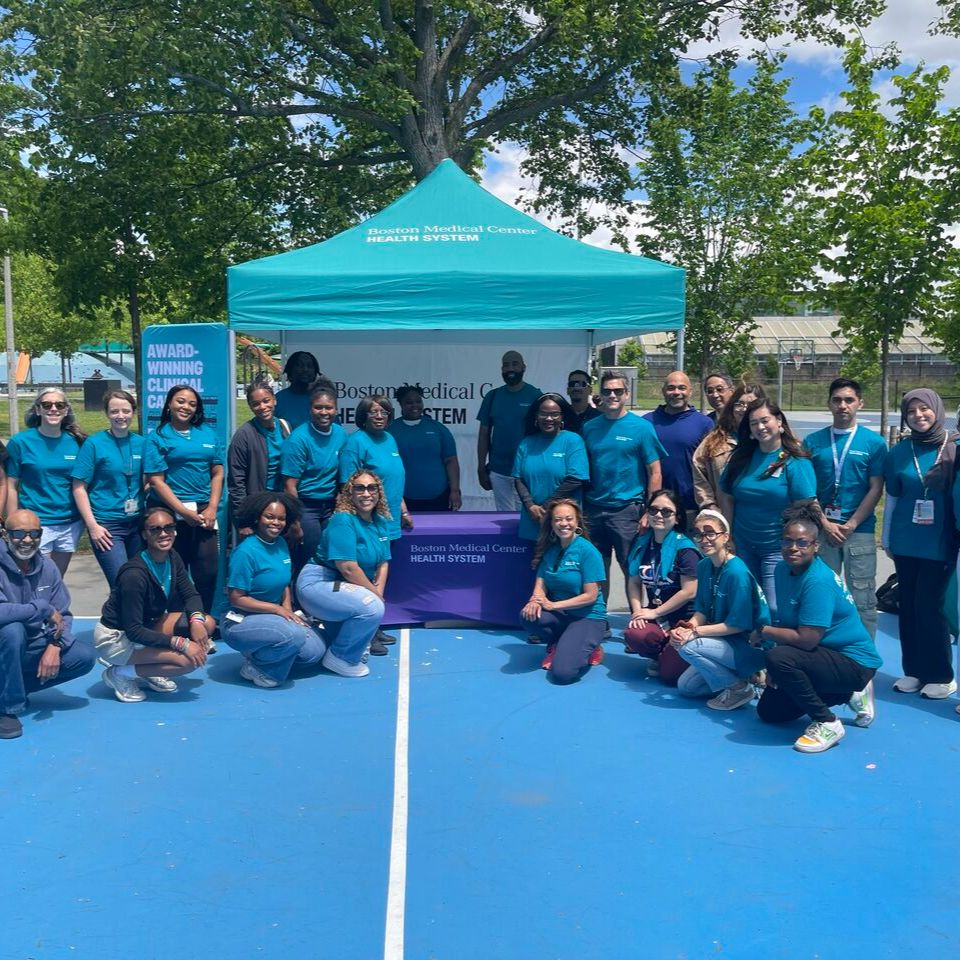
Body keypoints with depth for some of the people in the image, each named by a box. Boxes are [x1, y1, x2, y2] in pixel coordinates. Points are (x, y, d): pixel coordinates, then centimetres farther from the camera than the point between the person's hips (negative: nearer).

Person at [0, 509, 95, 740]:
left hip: (32, 648, 5)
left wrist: (54, 646, -18)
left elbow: (63, 616, 0)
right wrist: (44, 609, -28)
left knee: (85, 655, -11)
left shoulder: (47, 567, -2)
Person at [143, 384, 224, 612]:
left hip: (204, 511, 3)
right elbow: (156, 481, -6)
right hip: (170, 512, -3)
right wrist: (185, 512, -12)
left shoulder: (208, 434, 12)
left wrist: (212, 508, -4)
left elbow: (218, 473, 9)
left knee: (208, 571, 0)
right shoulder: (157, 438, 1)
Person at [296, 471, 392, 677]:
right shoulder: (343, 520, -19)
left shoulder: (381, 522, 7)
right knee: (372, 608, -25)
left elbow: (383, 563, 8)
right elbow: (348, 567, -23)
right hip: (317, 583, -9)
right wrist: (375, 593, -13)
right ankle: (340, 658, -6)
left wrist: (378, 593, -7)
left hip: (341, 586, 9)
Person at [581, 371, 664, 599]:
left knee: (631, 570, 4)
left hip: (627, 509, -3)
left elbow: (655, 473, -4)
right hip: (593, 509, 4)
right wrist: (580, 508, 4)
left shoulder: (641, 427, -3)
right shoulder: (590, 427, 8)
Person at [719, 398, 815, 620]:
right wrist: (730, 537, 4)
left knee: (775, 609, -9)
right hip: (743, 546, 5)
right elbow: (726, 498, 10)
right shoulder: (741, 457, 6)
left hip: (777, 549, -5)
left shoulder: (795, 461, -8)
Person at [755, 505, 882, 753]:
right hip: (825, 654, 10)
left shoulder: (818, 581, -27)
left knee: (778, 658, -33)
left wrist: (764, 632, -15)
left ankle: (827, 723, -12)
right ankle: (850, 694, 24)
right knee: (768, 712, 15)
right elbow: (786, 623, 6)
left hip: (854, 662, -9)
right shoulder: (783, 569, 0)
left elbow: (806, 639, -30)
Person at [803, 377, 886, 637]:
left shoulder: (874, 442, 2)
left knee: (862, 599, 1)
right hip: (821, 530, 2)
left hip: (860, 531, -1)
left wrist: (850, 525, -9)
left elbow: (876, 489, -1)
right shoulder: (813, 441, 7)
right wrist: (825, 524, -6)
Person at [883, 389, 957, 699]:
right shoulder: (899, 452, 3)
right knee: (908, 606, 9)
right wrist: (886, 539, 11)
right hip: (905, 542, 3)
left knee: (929, 606, -2)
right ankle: (913, 670, 22)